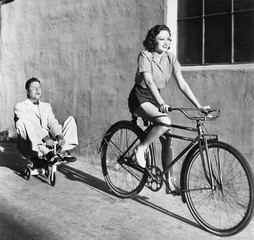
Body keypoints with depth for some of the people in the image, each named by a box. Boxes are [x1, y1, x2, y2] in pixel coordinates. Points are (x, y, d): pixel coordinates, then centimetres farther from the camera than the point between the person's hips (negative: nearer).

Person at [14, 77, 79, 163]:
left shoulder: (46, 106, 21)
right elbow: (31, 125, -13)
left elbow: (52, 122, 4)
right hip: (32, 147, -4)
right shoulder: (20, 106, 5)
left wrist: (59, 136, -18)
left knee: (71, 119, -2)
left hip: (49, 144, 5)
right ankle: (47, 153, -33)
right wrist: (45, 138, -29)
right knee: (23, 121, -32)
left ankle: (63, 151, -21)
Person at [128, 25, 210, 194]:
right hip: (140, 98, -6)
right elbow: (149, 81, -30)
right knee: (165, 122, -32)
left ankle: (169, 181, 8)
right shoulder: (145, 56, -16)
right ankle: (141, 148, -10)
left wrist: (199, 106, -16)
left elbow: (182, 84, -7)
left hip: (155, 98, 6)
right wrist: (161, 102, -46)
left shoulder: (171, 58, -1)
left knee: (167, 139, -2)